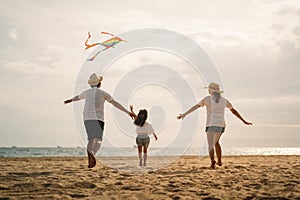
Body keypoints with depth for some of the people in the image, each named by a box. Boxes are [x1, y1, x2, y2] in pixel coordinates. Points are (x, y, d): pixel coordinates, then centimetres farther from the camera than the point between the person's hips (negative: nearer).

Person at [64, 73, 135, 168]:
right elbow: (115, 103, 3)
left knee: (91, 140, 15)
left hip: (87, 119, 4)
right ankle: (91, 154, -43)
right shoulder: (103, 93, 3)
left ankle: (90, 161, 0)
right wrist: (128, 112, 8)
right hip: (98, 119, -4)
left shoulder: (86, 92, 14)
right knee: (98, 140, -10)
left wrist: (70, 100, 60)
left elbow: (78, 97, 37)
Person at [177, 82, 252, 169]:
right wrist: (244, 121, 27)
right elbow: (234, 111, 18)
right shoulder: (224, 100, 11)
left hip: (211, 125, -5)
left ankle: (212, 161, -35)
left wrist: (184, 114, -8)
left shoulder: (208, 98, -2)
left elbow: (195, 107, -7)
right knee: (216, 142, 27)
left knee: (211, 145, -10)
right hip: (221, 125, 5)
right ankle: (219, 161, 29)